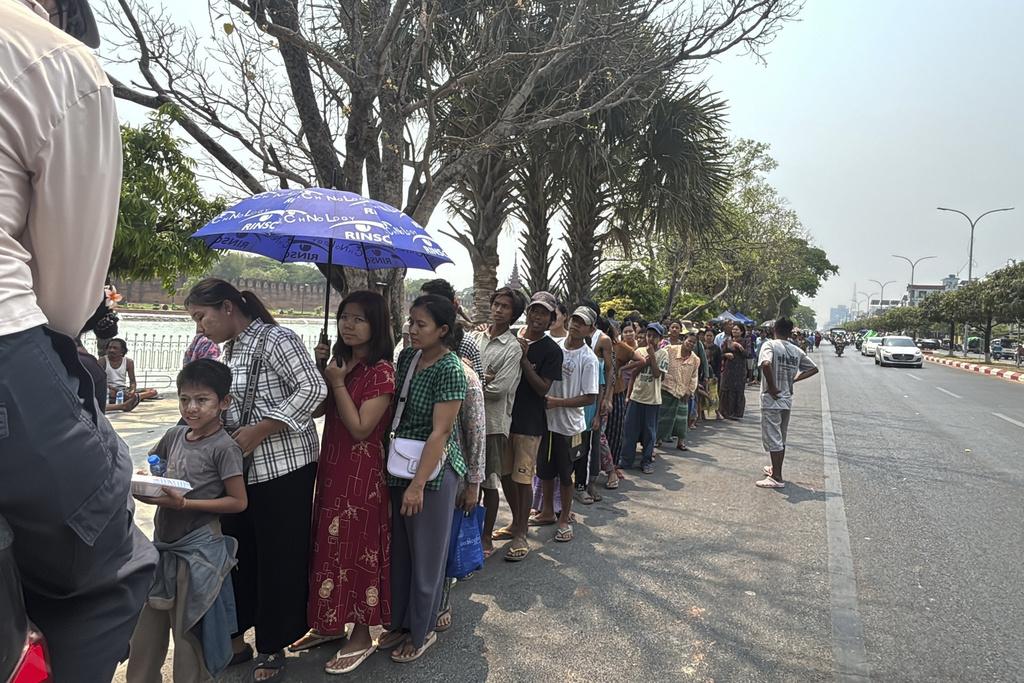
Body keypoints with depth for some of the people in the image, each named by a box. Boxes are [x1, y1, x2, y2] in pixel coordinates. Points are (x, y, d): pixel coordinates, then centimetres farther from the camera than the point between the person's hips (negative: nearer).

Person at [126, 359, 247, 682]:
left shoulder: (224, 447, -15)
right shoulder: (175, 435, 3)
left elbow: (238, 501, -15)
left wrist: (185, 503, -21)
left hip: (198, 547, -6)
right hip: (164, 541, 6)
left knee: (188, 628, 7)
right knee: (147, 623, 19)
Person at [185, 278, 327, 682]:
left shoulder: (275, 339, -13)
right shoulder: (231, 348, 12)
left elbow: (314, 389, -21)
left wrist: (259, 431, -21)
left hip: (284, 467, -8)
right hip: (242, 468, 8)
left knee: (279, 557, 4)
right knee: (238, 552, 15)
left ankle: (273, 648, 21)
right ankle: (236, 639, 32)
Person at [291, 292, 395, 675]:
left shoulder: (380, 370, -16)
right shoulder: (340, 361, 9)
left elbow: (361, 428, -20)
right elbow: (315, 408, 9)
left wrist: (337, 382, -18)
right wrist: (318, 369, -3)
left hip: (361, 475, -8)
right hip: (331, 468, 8)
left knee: (356, 550, 3)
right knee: (328, 546, 17)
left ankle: (361, 636, 20)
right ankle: (331, 624, 34)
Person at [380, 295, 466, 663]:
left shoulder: (450, 369, -18)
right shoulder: (406, 356, 3)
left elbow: (440, 431, -20)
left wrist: (418, 484, -21)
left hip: (432, 471, -7)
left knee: (425, 554, 9)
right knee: (399, 550, 17)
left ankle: (422, 631, 28)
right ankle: (400, 622, 36)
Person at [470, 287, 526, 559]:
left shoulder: (513, 348, -8)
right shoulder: (475, 337, 9)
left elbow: (499, 389, -15)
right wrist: (481, 380, -12)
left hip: (493, 421, -5)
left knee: (489, 482, 5)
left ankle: (486, 537, 19)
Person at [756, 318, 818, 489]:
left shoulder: (770, 345, -12)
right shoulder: (797, 351, 6)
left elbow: (766, 364, -31)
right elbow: (813, 368, 13)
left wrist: (771, 387, -20)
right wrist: (793, 379, 8)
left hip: (771, 399, -6)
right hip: (787, 399, 6)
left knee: (772, 438, -1)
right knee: (781, 438, 19)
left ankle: (777, 478, 1)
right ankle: (775, 469, 33)